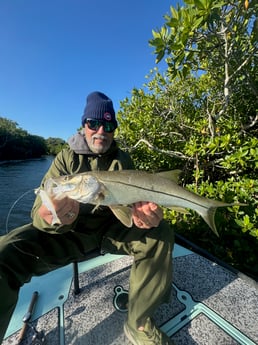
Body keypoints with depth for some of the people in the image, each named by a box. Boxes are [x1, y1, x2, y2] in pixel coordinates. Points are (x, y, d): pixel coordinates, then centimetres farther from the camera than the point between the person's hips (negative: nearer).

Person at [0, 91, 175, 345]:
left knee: (161, 233, -19)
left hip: (110, 228, 2)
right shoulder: (66, 157, -3)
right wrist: (51, 217, -36)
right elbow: (40, 209, -11)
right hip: (69, 231, -1)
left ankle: (138, 323, -3)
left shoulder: (122, 160, 2)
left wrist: (143, 213, -29)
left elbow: (133, 199, -4)